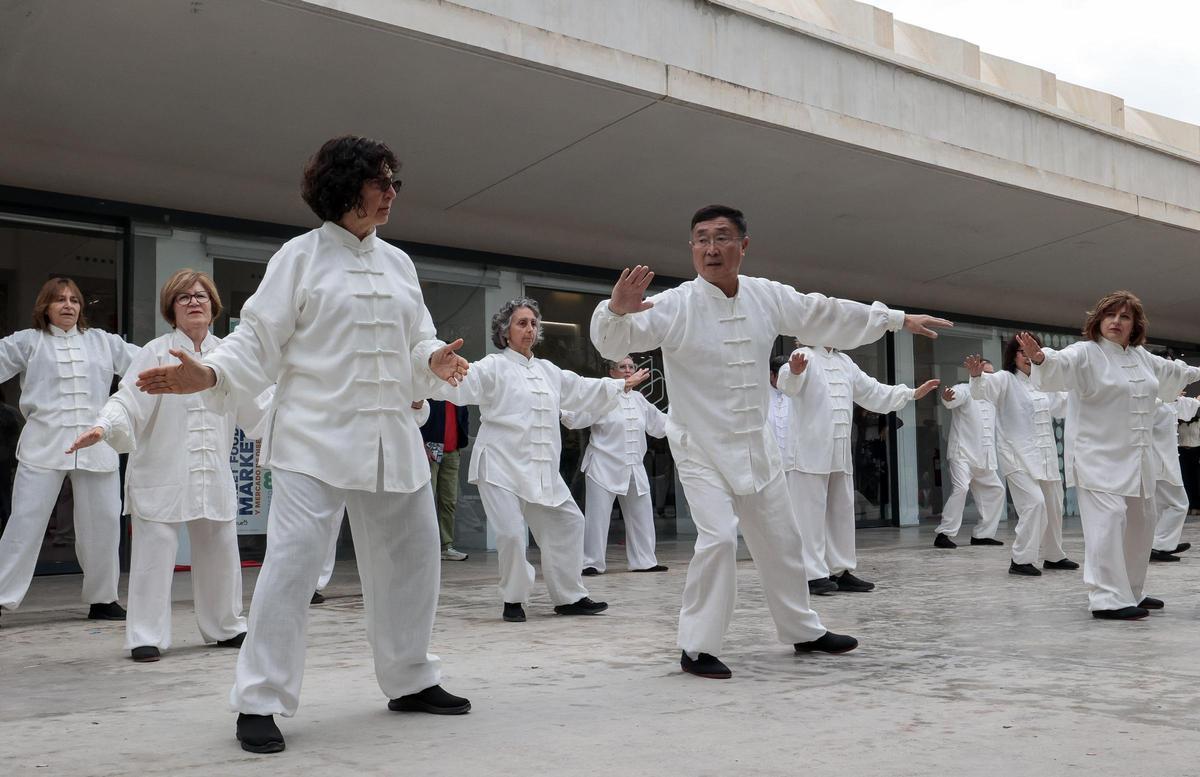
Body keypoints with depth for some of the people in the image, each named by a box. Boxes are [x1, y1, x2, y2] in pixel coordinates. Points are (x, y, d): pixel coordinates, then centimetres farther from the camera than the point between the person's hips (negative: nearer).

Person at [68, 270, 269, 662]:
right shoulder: (156, 353, -4)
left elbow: (259, 406, 15)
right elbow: (127, 401, -12)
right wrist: (103, 427, -30)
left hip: (213, 475, 5)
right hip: (163, 473, -4)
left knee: (220, 550, 12)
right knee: (155, 552, -5)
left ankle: (225, 626, 29)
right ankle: (146, 636, 6)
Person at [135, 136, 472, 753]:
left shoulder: (398, 263, 15)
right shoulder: (301, 256, -1)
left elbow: (416, 342, 15)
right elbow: (260, 339, -4)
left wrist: (435, 361, -8)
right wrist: (208, 374, -21)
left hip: (391, 438, 6)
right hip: (316, 436, -6)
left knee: (410, 558, 12)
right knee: (292, 562, -13)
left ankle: (410, 681, 30)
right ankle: (259, 702, -1)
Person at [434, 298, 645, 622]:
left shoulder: (548, 371, 17)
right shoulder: (493, 368, -4)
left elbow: (583, 390, 29)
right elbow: (459, 384, -19)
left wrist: (622, 385, 38)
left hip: (541, 469, 7)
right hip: (501, 466, -7)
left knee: (567, 523, 10)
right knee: (511, 533, -14)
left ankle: (569, 597, 24)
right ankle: (513, 600, 9)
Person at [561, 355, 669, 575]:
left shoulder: (639, 400, 12)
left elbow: (660, 423, 25)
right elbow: (578, 416, -18)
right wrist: (561, 412, -36)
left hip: (634, 469, 6)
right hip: (605, 467, -6)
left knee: (641, 515, 12)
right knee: (597, 515, -6)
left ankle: (644, 561, 24)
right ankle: (592, 562, 3)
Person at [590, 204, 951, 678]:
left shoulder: (768, 297, -3)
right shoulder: (674, 306, -18)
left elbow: (827, 315, 10)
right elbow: (615, 342, -28)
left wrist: (897, 319, 17)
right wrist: (618, 310, -52)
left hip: (755, 444, 6)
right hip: (701, 447, -5)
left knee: (781, 539, 16)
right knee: (718, 537, -20)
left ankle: (804, 631, 37)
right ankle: (697, 648, -4)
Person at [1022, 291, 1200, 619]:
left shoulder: (1141, 357, 14)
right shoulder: (1085, 353, -10)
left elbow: (1168, 371, 36)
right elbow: (1062, 364, -31)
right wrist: (1040, 357, -54)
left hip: (1137, 458, 8)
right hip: (1100, 458, -8)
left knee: (1140, 525, 15)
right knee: (1107, 524, -16)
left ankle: (1130, 592, 29)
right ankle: (1107, 600, -15)